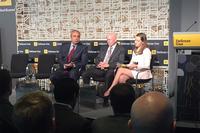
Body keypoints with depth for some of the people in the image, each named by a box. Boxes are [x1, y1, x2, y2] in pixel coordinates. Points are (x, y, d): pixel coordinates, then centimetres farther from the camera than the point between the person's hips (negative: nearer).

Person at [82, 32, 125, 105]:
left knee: (108, 76, -40)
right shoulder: (103, 48, 25)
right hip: (100, 68, 5)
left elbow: (120, 62, -4)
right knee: (85, 74, -17)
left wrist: (108, 65, -16)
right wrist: (99, 63, -3)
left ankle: (106, 98, -32)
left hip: (111, 69, -5)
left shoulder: (121, 49, 8)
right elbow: (97, 59, 22)